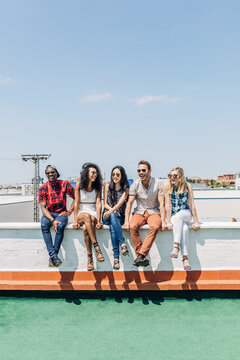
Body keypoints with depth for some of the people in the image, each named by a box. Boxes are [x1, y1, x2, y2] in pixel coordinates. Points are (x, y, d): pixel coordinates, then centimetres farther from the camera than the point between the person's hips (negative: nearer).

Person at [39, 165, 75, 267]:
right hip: (48, 214, 1)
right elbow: (43, 208, -6)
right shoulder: (43, 189, 1)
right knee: (44, 225, -32)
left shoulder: (64, 184, 1)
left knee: (60, 226, -34)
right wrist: (52, 220, -22)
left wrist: (69, 212, -7)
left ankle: (52, 257, -25)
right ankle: (53, 255, -32)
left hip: (61, 213, -1)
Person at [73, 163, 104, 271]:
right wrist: (75, 221, -13)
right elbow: (76, 203, -5)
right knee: (87, 216, -38)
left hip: (94, 214, 1)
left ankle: (90, 259, -29)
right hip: (81, 213, -1)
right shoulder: (79, 185, -1)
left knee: (85, 228, -33)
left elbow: (98, 203, -6)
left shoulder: (98, 186, 3)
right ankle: (96, 247, -40)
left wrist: (98, 220, -17)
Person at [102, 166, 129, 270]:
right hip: (108, 215, 1)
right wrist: (112, 211, -14)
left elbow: (120, 202, -13)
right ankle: (122, 243, -40)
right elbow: (105, 204, 6)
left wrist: (111, 211, -31)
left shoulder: (125, 188, 3)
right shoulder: (108, 186, 7)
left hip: (120, 216, -1)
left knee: (112, 228, -33)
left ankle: (116, 258, -34)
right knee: (113, 216, -36)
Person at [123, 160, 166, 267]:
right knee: (133, 226, -30)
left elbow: (162, 203, -8)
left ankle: (141, 255, -33)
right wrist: (126, 221, -15)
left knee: (155, 226, -35)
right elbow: (129, 203, -5)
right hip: (139, 212, 1)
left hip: (153, 212, -1)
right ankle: (142, 258, -25)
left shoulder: (158, 183, -6)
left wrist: (163, 221, -18)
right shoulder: (135, 184, -2)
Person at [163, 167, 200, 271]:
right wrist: (168, 222, -15)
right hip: (174, 216, 0)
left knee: (178, 216, -36)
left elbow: (192, 205, -6)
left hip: (186, 213, 0)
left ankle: (176, 247, -39)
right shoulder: (167, 186, -6)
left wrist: (196, 222, -9)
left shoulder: (187, 186, -5)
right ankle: (185, 257, -33)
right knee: (184, 228, -31)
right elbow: (168, 205, -9)